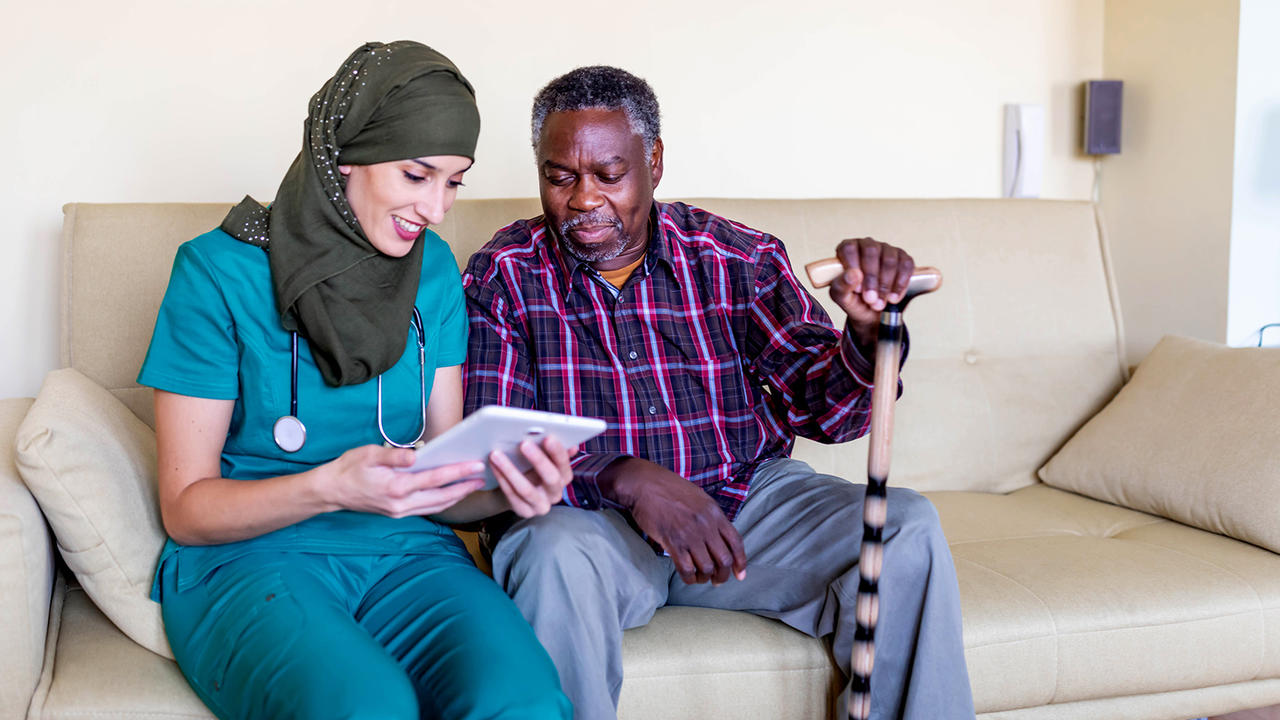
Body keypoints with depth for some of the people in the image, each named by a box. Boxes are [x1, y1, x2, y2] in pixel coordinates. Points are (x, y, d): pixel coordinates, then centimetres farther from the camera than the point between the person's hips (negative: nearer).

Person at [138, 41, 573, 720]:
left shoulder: (434, 269, 7)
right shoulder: (220, 270, -7)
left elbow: (442, 473, 9)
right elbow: (186, 508, -6)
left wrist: (504, 488, -15)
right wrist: (331, 489, -23)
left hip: (407, 555, 3)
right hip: (245, 557, -3)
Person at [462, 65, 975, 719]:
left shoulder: (739, 259, 0)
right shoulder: (503, 274, -4)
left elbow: (822, 407, -5)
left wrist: (868, 327, -28)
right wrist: (625, 478, -29)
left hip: (742, 499, 2)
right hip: (589, 513, -2)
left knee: (908, 527, -18)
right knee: (558, 553, -36)